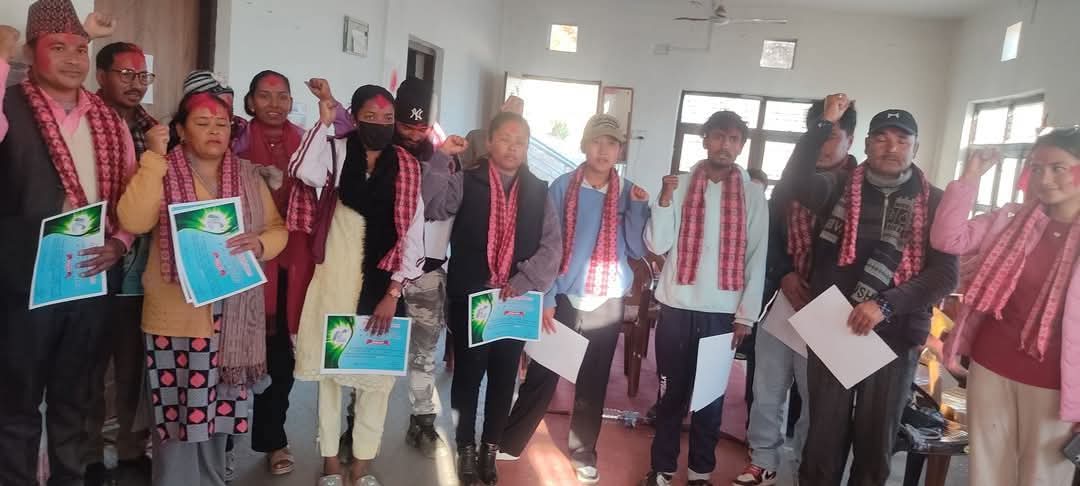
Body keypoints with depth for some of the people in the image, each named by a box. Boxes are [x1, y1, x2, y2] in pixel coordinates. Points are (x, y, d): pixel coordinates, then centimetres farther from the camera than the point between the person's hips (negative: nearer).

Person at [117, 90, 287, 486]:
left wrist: (259, 243, -12)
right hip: (177, 315, -3)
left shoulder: (247, 175, 10)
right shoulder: (162, 171, -1)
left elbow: (277, 228, 10)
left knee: (218, 407, 12)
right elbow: (133, 221, -16)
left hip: (231, 316, 3)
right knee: (177, 412, -2)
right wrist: (154, 158, -17)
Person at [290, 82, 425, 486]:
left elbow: (412, 234, -4)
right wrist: (324, 121, -21)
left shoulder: (407, 167, 0)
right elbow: (303, 171, -24)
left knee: (379, 372, 7)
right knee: (329, 368, 10)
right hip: (335, 280, -1)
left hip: (383, 282, 1)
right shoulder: (337, 152, -1)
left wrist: (393, 293, -9)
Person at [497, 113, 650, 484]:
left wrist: (638, 206, -13)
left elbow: (637, 250, -3)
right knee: (542, 375, 5)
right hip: (564, 298, -1)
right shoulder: (562, 187, -4)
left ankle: (584, 453, 30)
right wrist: (545, 299, -7)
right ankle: (509, 442, 22)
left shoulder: (628, 192, 0)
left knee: (593, 383, 14)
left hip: (607, 302, 2)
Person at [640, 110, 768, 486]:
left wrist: (745, 315, -2)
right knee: (671, 392, 10)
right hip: (677, 307, 0)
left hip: (723, 312, 0)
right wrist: (666, 199, -15)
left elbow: (757, 258, 2)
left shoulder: (752, 195, 2)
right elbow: (658, 245, -3)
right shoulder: (680, 185, 2)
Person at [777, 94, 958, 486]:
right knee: (825, 435, 9)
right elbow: (793, 183, -18)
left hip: (896, 337, 1)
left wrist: (886, 306, -17)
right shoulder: (840, 187, 2)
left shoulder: (935, 202, 2)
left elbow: (945, 273, -6)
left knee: (876, 440, 14)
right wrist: (825, 123, -20)